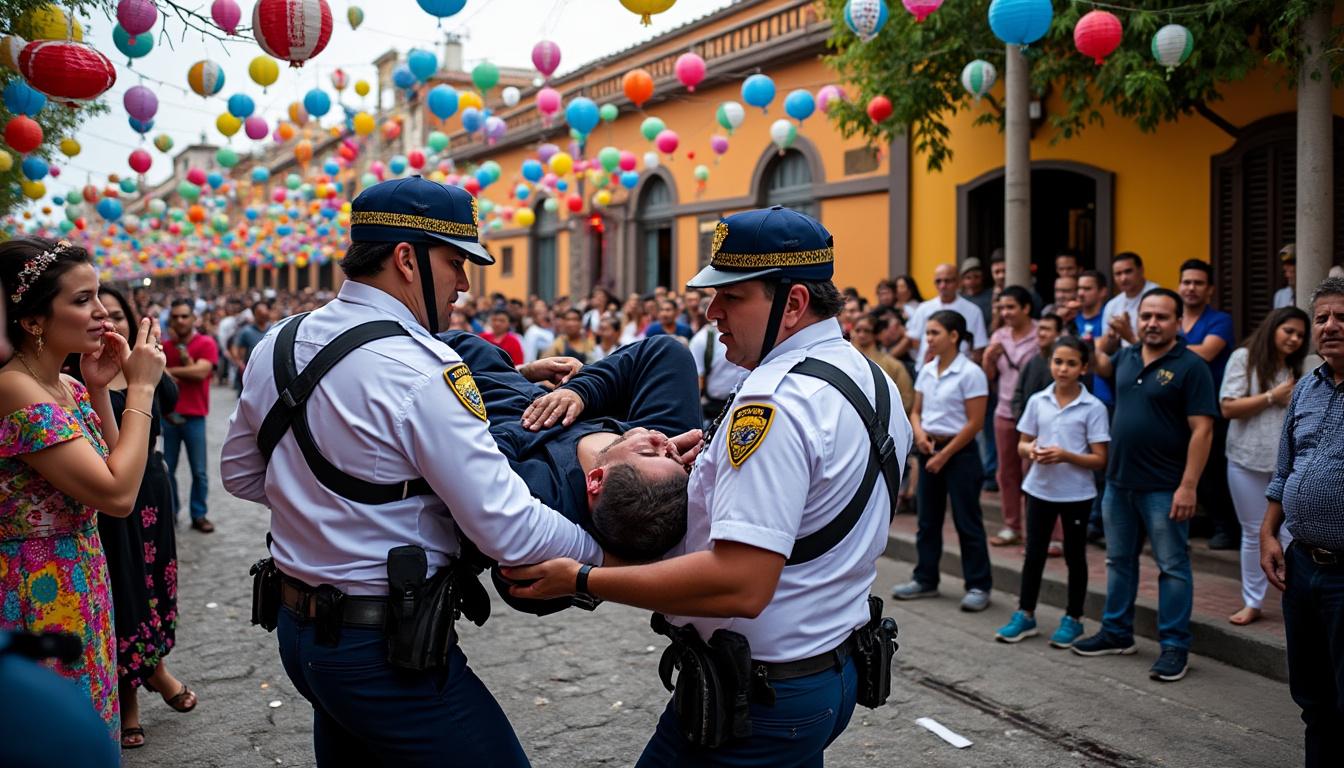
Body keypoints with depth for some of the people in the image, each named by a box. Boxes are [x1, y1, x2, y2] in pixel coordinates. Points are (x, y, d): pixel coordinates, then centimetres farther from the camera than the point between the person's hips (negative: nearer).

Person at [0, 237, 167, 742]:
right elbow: (117, 495, -25)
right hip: (41, 591, -9)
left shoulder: (65, 387, 6)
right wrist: (140, 388, -18)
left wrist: (98, 391, 0)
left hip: (81, 581, 9)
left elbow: (111, 469, 11)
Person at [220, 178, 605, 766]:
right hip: (388, 651, -8)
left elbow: (241, 475, 17)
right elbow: (507, 529, -22)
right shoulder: (423, 369, -21)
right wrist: (604, 551, -9)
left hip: (297, 629, 9)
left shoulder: (279, 344, 3)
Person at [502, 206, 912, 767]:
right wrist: (712, 465, 11)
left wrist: (583, 581, -25)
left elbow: (741, 585, -32)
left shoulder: (774, 402, -24)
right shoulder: (874, 381, 7)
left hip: (759, 698, -9)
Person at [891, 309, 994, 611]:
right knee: (927, 518, 13)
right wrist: (919, 433, -9)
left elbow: (975, 423, -14)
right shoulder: (926, 371, 7)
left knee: (967, 521, 0)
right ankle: (926, 580, 24)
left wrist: (944, 455, -13)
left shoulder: (970, 373, -13)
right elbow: (916, 411, 13)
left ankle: (978, 586, 10)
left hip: (959, 452, -7)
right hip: (928, 450, 7)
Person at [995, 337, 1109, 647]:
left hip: (1076, 493, -3)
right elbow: (1022, 444, 8)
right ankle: (1025, 615, 22)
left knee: (1074, 556, 10)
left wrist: (1066, 456, -24)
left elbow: (1099, 459, -9)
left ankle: (1073, 619, 23)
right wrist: (1031, 451, -15)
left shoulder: (1093, 408, -9)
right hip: (1040, 489, 3)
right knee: (1034, 554, 10)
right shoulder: (1037, 401, 1)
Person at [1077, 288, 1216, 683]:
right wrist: (1108, 339, 11)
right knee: (1119, 560, 17)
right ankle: (1116, 632, 30)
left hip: (1164, 488, -7)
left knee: (1173, 567, 3)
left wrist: (1188, 486, -21)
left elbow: (1202, 430, -16)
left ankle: (1174, 646, 12)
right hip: (1118, 482, 7)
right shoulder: (1127, 357, 7)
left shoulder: (1190, 366, -12)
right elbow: (1101, 366, 33)